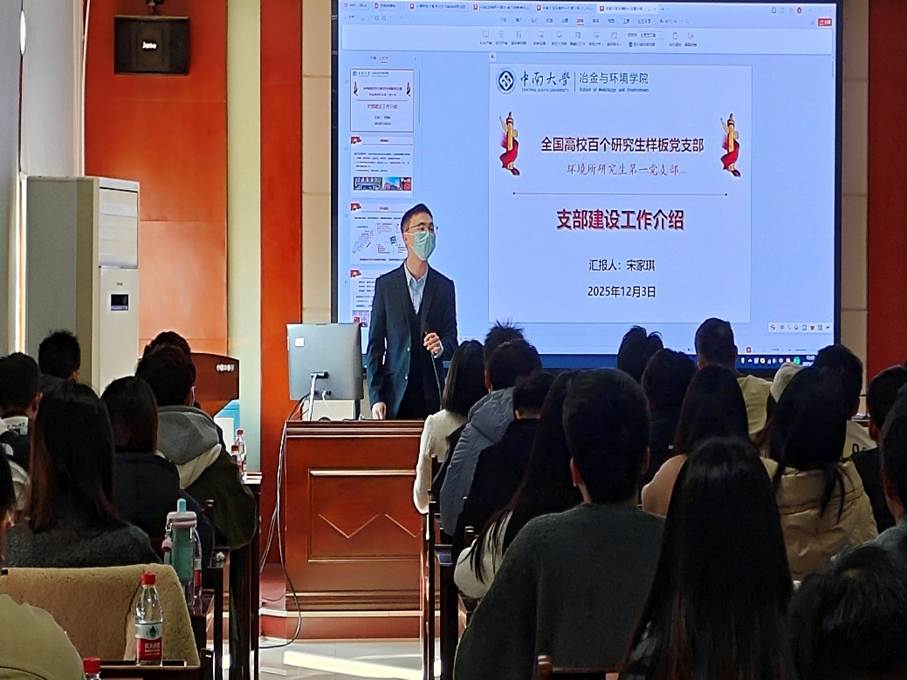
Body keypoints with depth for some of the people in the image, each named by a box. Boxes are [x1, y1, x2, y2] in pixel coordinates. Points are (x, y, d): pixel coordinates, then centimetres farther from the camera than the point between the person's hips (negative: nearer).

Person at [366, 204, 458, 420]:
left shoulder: (444, 286, 8)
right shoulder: (385, 284, 4)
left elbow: (452, 340, 10)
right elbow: (375, 345, 3)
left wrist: (441, 347, -15)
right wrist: (376, 398, -4)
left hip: (431, 394, 1)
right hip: (396, 394, -1)